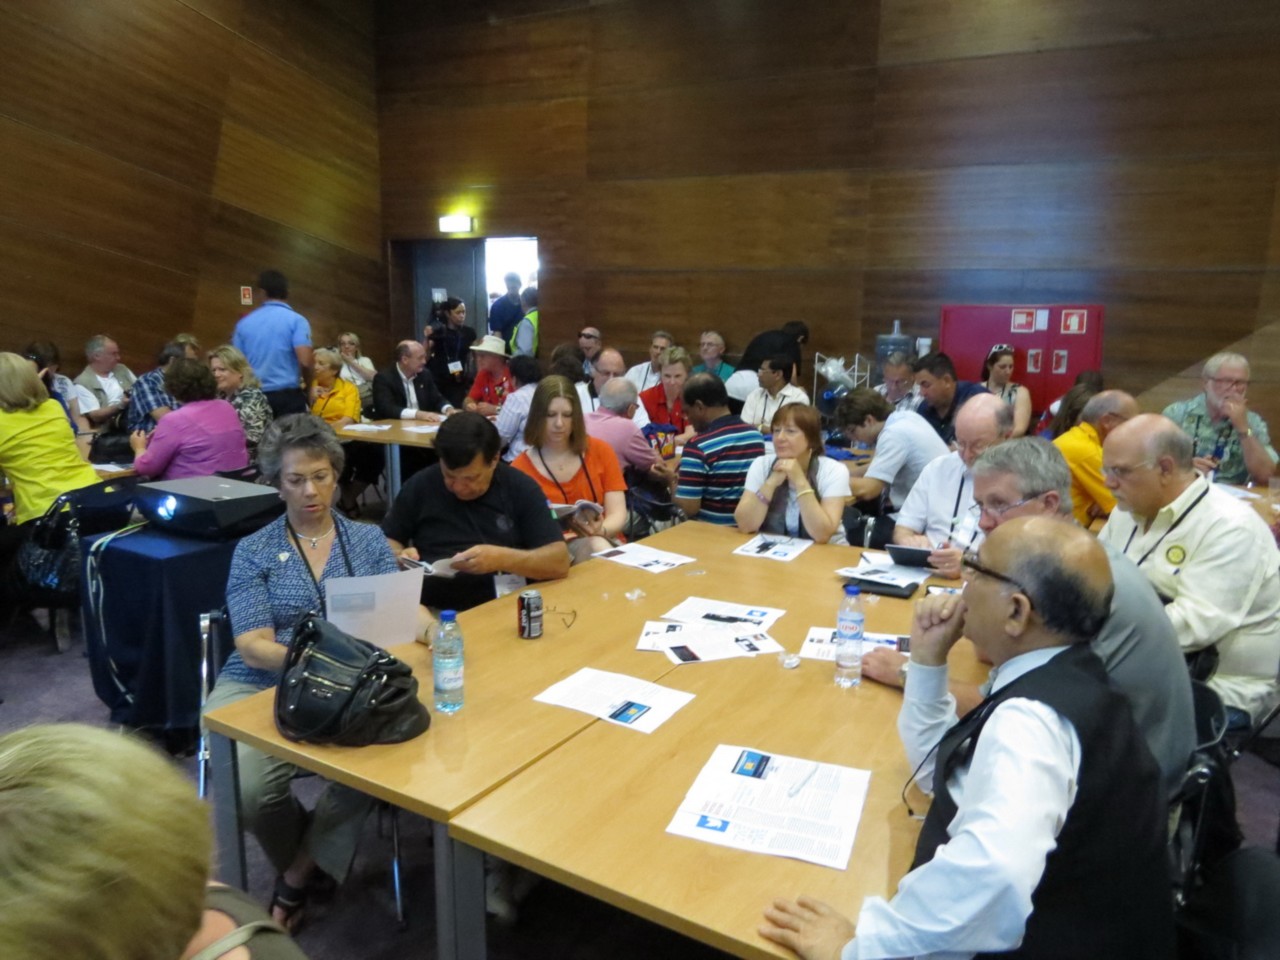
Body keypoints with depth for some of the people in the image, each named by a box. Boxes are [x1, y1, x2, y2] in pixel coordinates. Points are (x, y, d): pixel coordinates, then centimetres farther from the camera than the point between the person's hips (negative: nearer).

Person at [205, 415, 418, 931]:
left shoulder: (369, 539, 11)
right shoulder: (253, 551, 6)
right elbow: (253, 648, -6)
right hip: (261, 686, -1)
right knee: (248, 787, -29)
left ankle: (301, 872, -1)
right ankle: (311, 859, 7)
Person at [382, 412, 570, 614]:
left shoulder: (521, 489, -1)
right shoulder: (420, 485, 4)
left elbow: (559, 562, -6)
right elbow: (386, 541, 17)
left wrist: (502, 558, -19)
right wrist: (399, 556, -4)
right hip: (430, 610, 1)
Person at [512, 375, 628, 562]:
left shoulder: (601, 451, 6)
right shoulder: (521, 468, 1)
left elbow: (618, 514, 0)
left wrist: (600, 530, -23)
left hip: (606, 542, 2)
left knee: (598, 544, -35)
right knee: (597, 547, -34)